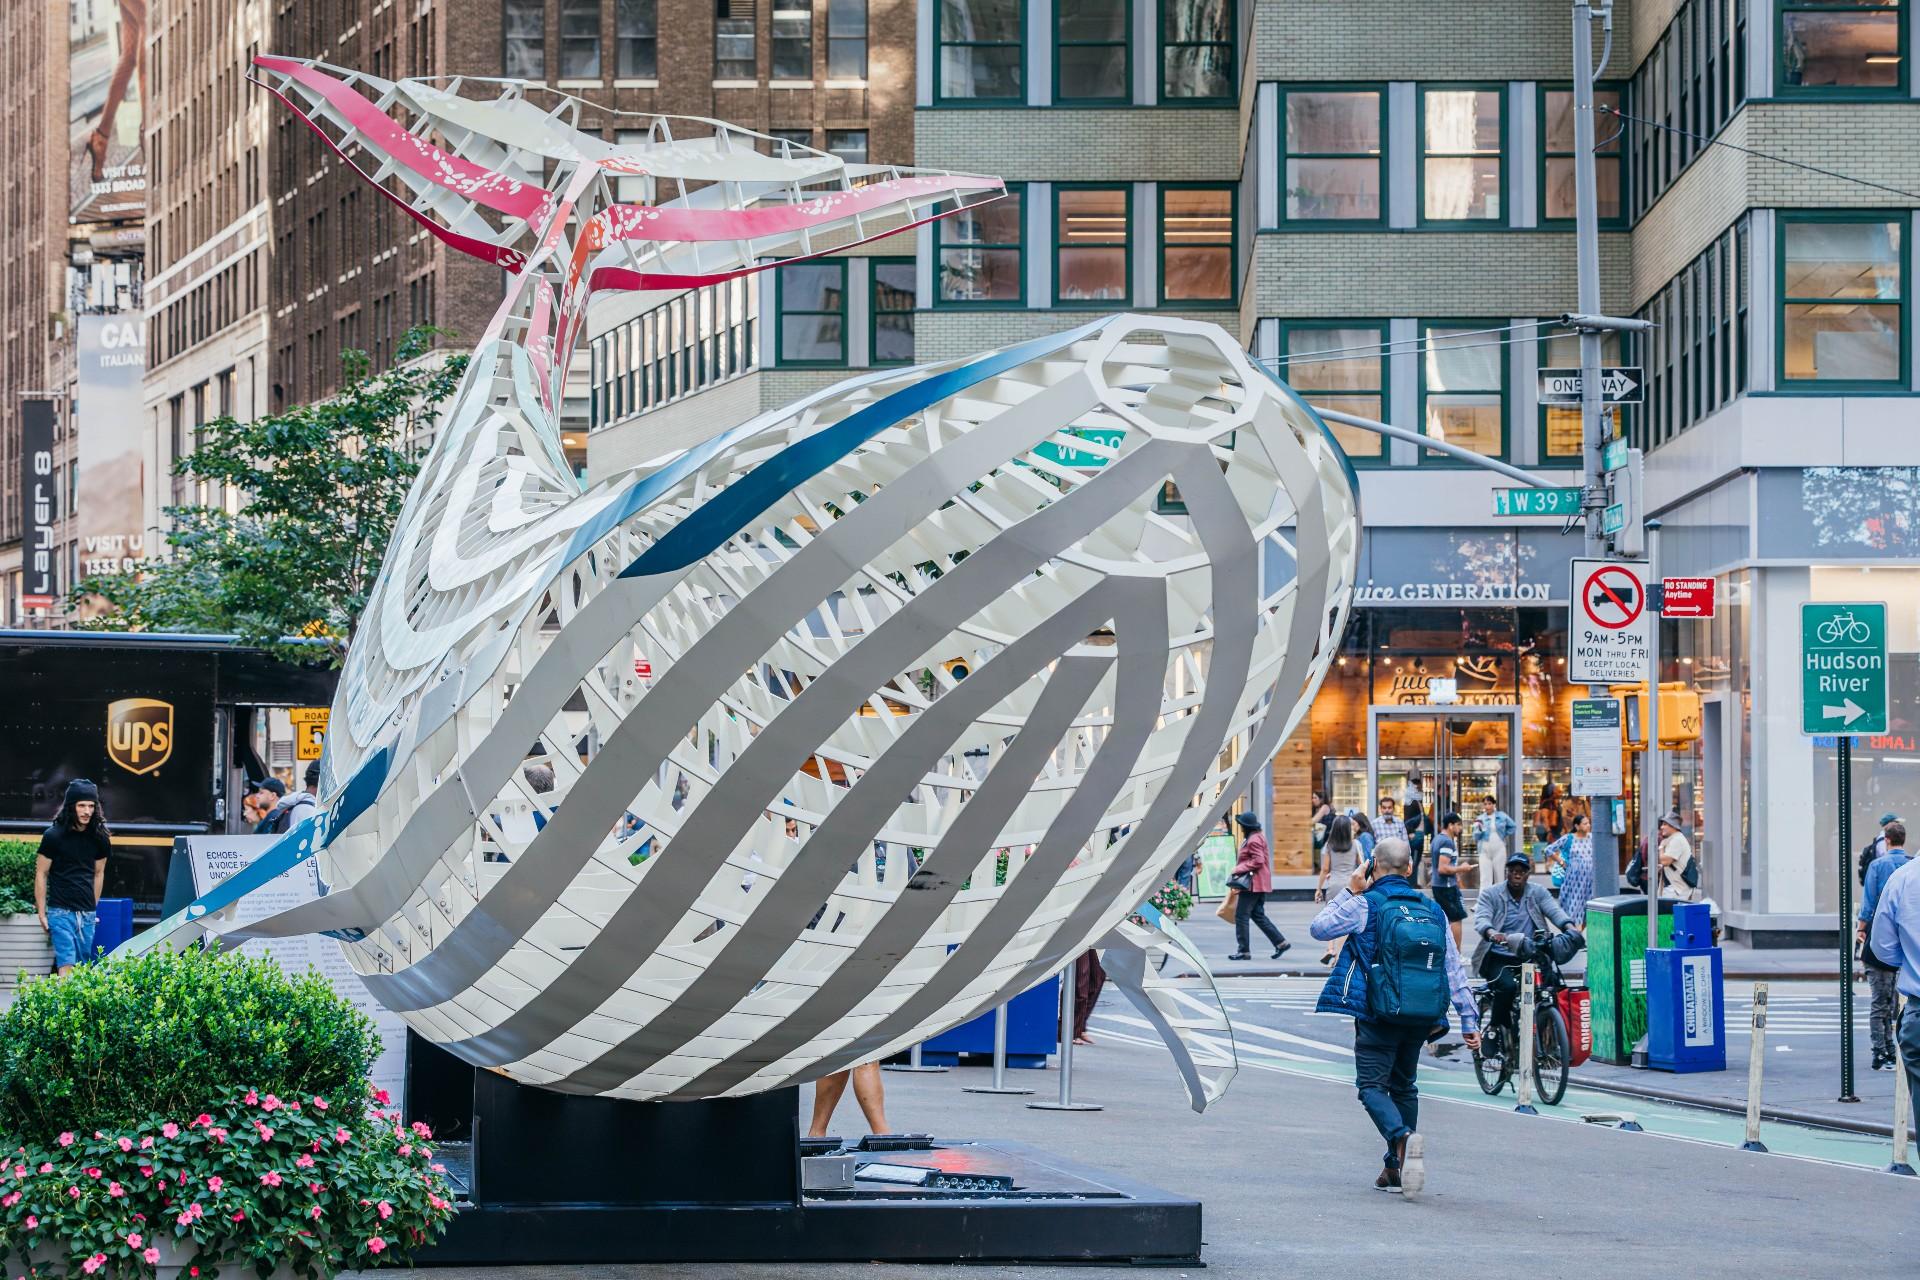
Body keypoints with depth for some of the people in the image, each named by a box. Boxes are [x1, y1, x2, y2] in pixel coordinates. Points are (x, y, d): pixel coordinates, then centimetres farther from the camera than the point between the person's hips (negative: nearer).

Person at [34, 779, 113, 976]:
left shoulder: (99, 838, 6)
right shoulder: (53, 836, -5)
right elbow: (41, 874, -1)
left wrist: (95, 908, 14)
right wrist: (42, 914, -4)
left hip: (87, 915, 4)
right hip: (60, 911, -4)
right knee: (66, 965, -15)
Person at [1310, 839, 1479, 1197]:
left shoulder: (1365, 904, -6)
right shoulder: (1431, 909, 9)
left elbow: (1319, 927, 5)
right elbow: (1454, 970, 8)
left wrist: (1349, 892, 11)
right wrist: (1469, 1020, 11)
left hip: (1378, 1013, -5)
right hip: (1420, 1017, 5)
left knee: (1372, 1086, -3)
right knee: (1404, 1086, 18)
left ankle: (1403, 1138, -30)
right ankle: (1396, 1166, 18)